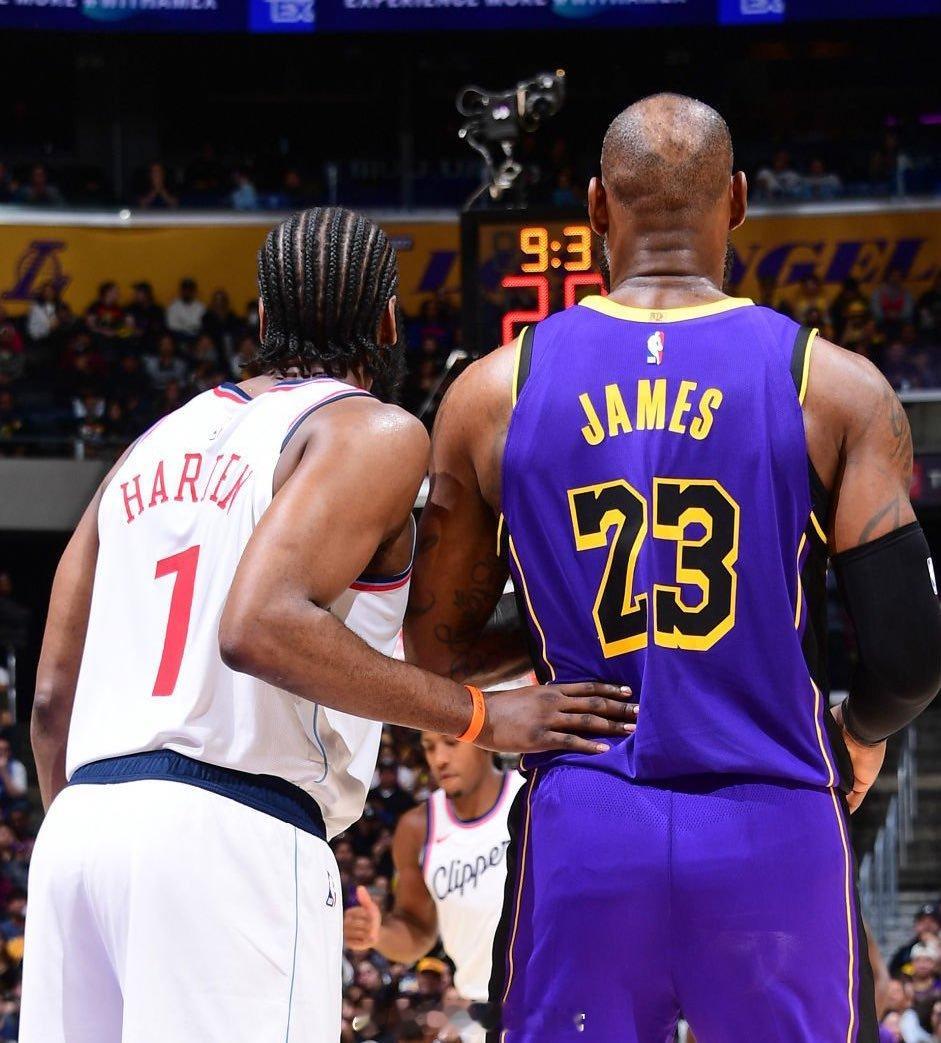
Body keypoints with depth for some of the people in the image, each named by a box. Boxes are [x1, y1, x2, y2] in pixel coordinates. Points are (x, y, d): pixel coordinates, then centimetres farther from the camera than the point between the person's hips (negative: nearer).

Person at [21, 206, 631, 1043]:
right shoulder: (373, 432, 0)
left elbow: (54, 694, 20)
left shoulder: (158, 443, 23)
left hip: (81, 819, 8)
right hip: (229, 829, -8)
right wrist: (479, 715, -11)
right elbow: (260, 629, -17)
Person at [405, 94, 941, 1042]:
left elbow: (434, 652, 12)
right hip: (775, 838, -1)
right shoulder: (836, 389, 0)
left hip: (581, 838, 1)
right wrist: (861, 734, 18)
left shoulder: (494, 392, 5)